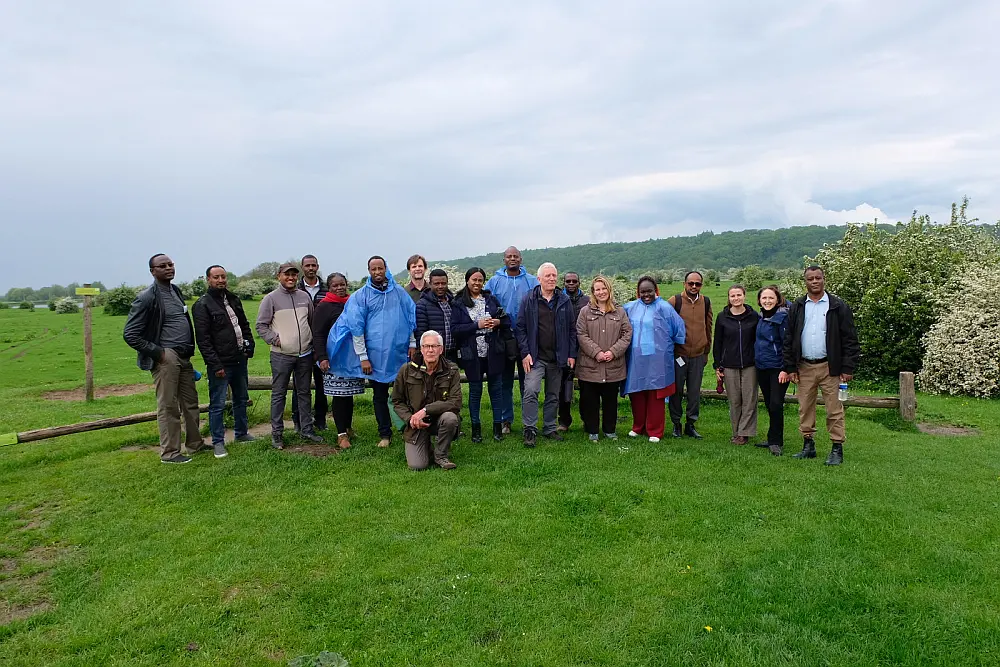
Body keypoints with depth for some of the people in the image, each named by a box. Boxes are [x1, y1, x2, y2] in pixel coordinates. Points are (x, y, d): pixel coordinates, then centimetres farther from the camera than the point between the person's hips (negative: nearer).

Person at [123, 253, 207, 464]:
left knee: (191, 403, 14)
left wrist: (189, 350, 12)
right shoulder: (147, 297, -11)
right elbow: (130, 334, -12)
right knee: (168, 407, 0)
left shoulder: (176, 291, 12)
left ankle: (195, 444, 27)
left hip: (184, 357, 7)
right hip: (166, 358, -7)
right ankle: (169, 453, 10)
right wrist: (157, 352, -13)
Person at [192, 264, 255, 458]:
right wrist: (215, 364, -19)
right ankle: (218, 442, 11)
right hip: (220, 364, -7)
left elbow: (244, 324, 21)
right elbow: (203, 339, -15)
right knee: (217, 404, 1)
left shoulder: (233, 299, 11)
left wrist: (249, 344, 7)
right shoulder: (202, 305, -11)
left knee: (241, 399, 18)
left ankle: (241, 433, 33)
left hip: (239, 360, 8)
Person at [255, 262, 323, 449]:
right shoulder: (271, 298, -3)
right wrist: (274, 339, -12)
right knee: (279, 394, 4)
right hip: (281, 355, -4)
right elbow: (261, 325, -3)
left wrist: (312, 341, 10)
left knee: (304, 393, 12)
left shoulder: (304, 296, 9)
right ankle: (277, 433, 13)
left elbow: (312, 321, 17)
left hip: (305, 354, 4)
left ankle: (307, 429, 22)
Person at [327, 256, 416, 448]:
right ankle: (385, 434, 22)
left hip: (401, 353, 1)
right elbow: (356, 327, -2)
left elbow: (412, 318, 10)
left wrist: (412, 344, 5)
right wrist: (363, 357, -5)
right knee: (380, 395, 10)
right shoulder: (361, 295, -1)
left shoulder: (399, 292, 4)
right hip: (376, 355, -1)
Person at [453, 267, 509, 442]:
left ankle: (498, 426, 20)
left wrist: (497, 322, -11)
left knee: (495, 388, 8)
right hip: (472, 354, -2)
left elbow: (507, 320, 10)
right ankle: (475, 428, 21)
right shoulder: (458, 303, -1)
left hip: (494, 353, 2)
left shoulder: (491, 299, 8)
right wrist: (477, 325, -17)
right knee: (475, 390, 9)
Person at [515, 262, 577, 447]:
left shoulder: (564, 300, 6)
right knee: (531, 391, -16)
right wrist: (525, 353, -9)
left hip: (557, 357, 3)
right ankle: (530, 430, -7)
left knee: (554, 395, 11)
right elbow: (520, 328, -2)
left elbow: (572, 329, 9)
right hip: (535, 356, -3)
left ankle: (550, 428, 25)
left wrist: (572, 354, 3)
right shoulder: (528, 299, -2)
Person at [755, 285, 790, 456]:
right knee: (769, 405, 14)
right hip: (762, 367, 7)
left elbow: (788, 344, -15)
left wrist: (786, 369, -18)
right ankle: (773, 439, 25)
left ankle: (776, 442, 5)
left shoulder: (783, 317, -12)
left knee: (776, 405, -9)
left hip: (778, 368, -7)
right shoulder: (761, 317, 11)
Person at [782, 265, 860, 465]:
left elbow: (850, 340, -2)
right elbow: (789, 340, 8)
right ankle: (808, 445, 20)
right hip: (804, 367, 3)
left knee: (834, 409, 1)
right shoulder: (797, 307, 7)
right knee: (805, 408, 9)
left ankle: (837, 449, 10)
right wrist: (790, 368, 2)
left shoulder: (839, 307, -1)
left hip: (830, 367, -3)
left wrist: (848, 368, -8)